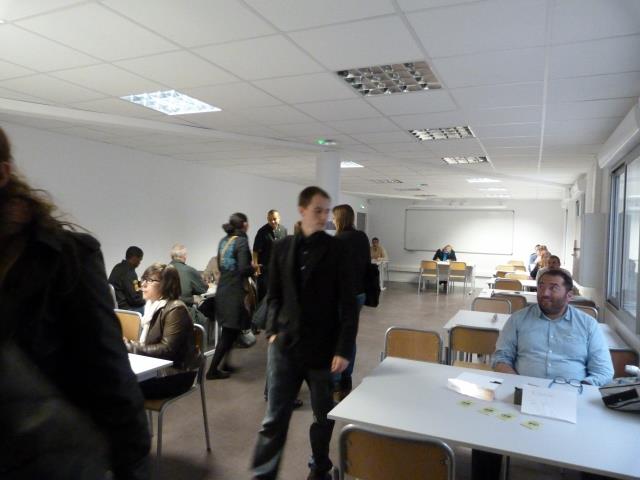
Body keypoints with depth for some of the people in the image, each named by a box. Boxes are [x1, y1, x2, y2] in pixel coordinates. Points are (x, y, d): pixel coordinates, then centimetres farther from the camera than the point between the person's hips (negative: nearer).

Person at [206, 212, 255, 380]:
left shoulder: (224, 241, 10)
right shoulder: (241, 242, -13)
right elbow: (243, 269, -22)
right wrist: (253, 268, -1)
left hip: (222, 290, 8)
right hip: (235, 292, -8)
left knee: (228, 330, 20)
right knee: (230, 332, 1)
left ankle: (226, 364, 29)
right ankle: (213, 369, 6)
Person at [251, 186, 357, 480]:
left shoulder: (336, 250, -5)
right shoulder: (282, 248, 4)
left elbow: (348, 304, -7)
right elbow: (274, 295, 11)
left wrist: (343, 349, -11)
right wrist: (272, 330, 0)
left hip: (323, 348, -1)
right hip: (285, 346, 2)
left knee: (323, 416, 15)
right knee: (274, 418, 7)